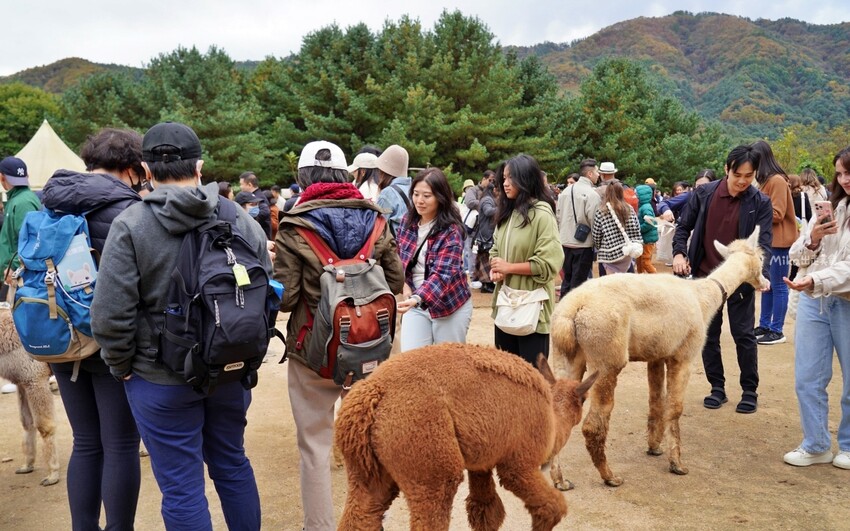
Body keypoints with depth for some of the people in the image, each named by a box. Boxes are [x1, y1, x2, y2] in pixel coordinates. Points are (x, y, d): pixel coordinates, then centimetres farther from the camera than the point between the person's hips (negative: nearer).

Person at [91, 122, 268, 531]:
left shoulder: (130, 225, -13)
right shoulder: (242, 220, -2)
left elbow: (111, 314, -16)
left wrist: (121, 365, 1)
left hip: (162, 378, -4)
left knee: (181, 488, 7)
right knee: (232, 464, 23)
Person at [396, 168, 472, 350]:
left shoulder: (451, 231, -19)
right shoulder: (407, 221, -2)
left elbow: (442, 273, -30)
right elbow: (399, 258, 14)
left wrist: (417, 298, -45)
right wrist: (405, 285, -2)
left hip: (449, 305, -4)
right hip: (415, 302, 4)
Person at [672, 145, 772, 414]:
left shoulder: (761, 203, -7)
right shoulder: (703, 194, -4)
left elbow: (763, 243, -12)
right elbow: (684, 227, 5)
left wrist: (760, 274, -28)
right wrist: (679, 252, -12)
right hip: (706, 277, 2)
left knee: (744, 335, 3)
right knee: (709, 335, 9)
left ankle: (750, 391, 18)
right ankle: (717, 388, 23)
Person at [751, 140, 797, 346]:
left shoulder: (777, 181, -14)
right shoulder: (766, 181, 13)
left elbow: (776, 214, -18)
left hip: (779, 241, -9)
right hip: (767, 240, 9)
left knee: (778, 286, -3)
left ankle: (777, 331, 3)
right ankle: (764, 326, 21)